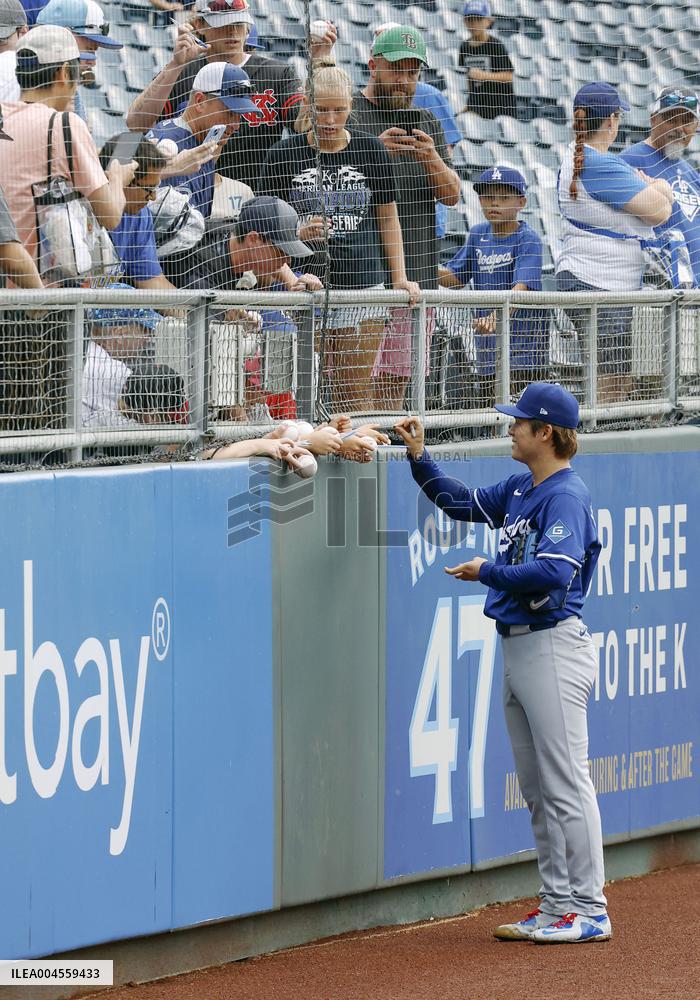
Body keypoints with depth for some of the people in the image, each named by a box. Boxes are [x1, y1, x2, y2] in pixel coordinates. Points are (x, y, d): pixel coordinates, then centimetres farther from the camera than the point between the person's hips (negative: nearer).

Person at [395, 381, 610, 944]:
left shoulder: (566, 495, -14)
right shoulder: (520, 490, 14)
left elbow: (555, 571, -26)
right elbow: (463, 504, 29)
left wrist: (487, 572, -14)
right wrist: (419, 457, 19)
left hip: (553, 645, -10)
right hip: (516, 645, 10)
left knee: (565, 782, -7)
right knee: (537, 788, 12)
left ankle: (589, 912, -5)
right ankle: (557, 905, 17)